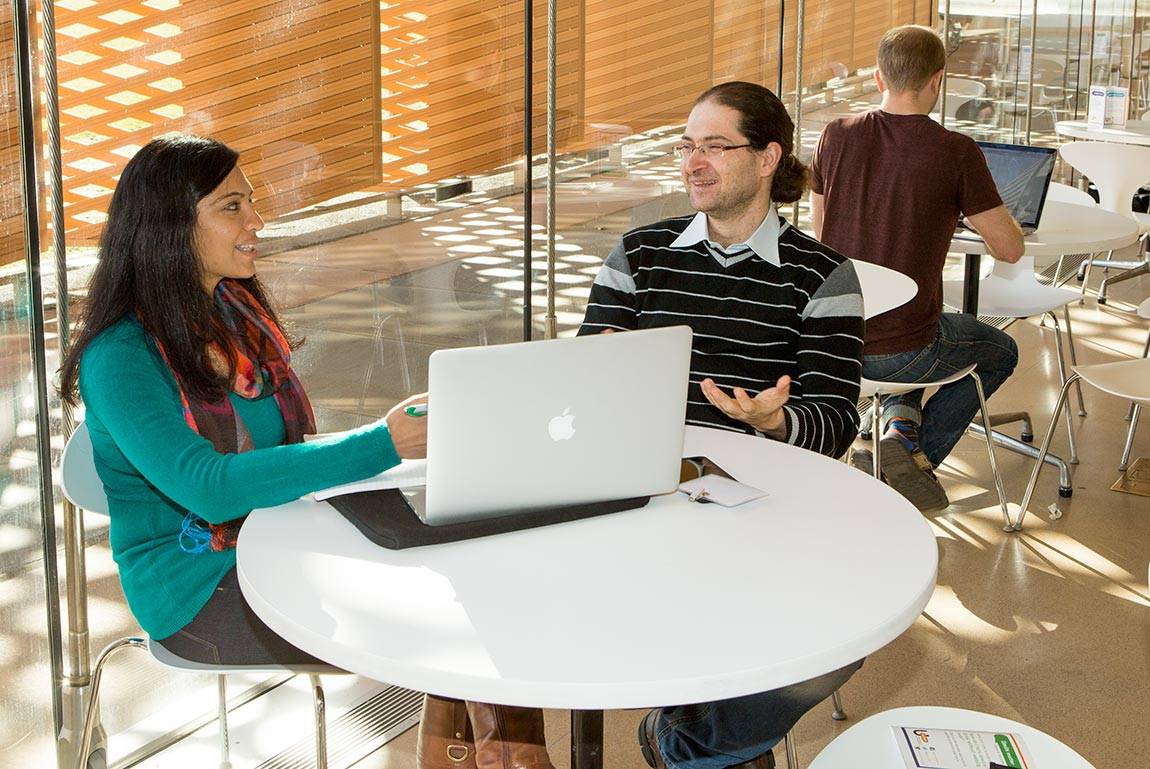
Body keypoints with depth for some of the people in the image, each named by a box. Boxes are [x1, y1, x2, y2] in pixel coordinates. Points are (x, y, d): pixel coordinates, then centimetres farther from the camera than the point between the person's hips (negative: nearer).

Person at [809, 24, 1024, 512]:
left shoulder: (836, 136, -3)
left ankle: (899, 422, 14)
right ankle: (919, 454, 11)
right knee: (999, 352, 28)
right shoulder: (957, 152, -14)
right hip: (900, 352, -5)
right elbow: (1010, 249, -6)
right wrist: (982, 212, 16)